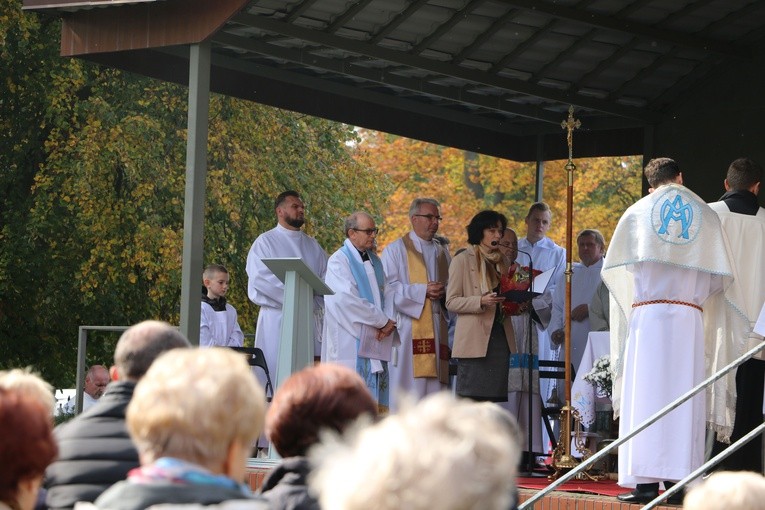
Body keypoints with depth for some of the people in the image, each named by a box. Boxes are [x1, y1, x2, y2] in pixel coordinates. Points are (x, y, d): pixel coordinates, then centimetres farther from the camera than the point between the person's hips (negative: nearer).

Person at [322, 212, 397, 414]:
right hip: (351, 342, -7)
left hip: (376, 340, 7)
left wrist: (388, 322, -7)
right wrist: (383, 321, -12)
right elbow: (348, 299, -15)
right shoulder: (339, 261, -6)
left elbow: (387, 294, 13)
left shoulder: (375, 261, 18)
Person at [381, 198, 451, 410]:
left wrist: (443, 291, -4)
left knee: (435, 382, 0)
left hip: (437, 327, 5)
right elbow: (389, 287, -5)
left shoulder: (442, 251, 21)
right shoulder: (395, 249, 5)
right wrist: (422, 290, -15)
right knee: (409, 383, -10)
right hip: (409, 326, -5)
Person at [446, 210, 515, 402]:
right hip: (474, 339, -6)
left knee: (495, 395, 1)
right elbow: (451, 302, -6)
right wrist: (481, 301, -18)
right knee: (471, 397, -9)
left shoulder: (501, 261, 19)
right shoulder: (463, 260, 1)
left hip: (500, 337, 6)